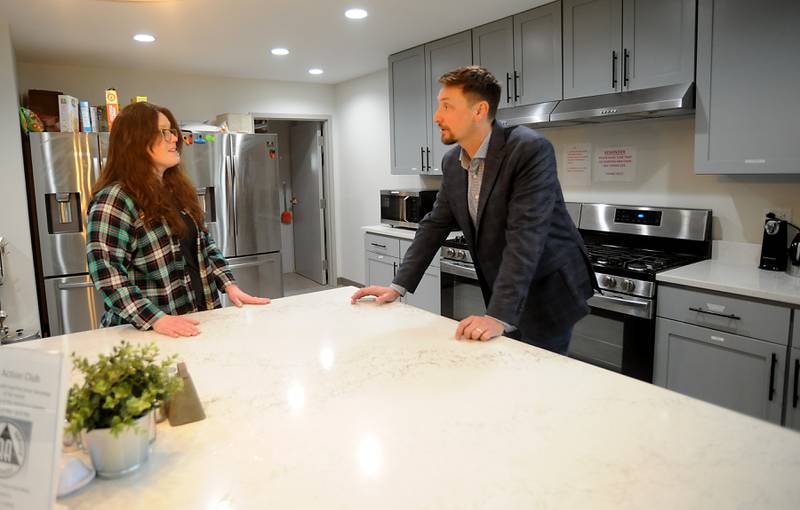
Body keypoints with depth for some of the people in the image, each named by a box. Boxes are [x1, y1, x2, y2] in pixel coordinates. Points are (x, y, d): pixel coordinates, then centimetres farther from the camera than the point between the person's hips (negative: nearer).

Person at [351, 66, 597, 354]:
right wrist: (399, 285, -1)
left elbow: (525, 237, -31)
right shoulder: (452, 161, 0)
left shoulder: (531, 150, -23)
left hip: (549, 290, -6)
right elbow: (435, 225, 6)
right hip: (500, 291, 6)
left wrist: (498, 316, -36)